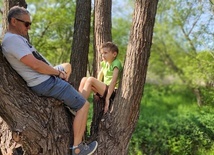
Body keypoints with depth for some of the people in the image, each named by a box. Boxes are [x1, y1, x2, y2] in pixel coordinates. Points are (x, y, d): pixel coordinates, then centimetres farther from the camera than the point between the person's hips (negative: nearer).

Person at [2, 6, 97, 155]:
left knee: (67, 66, 36)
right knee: (83, 105, -9)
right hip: (46, 83, -11)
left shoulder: (17, 38, 11)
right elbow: (35, 65, -28)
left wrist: (57, 71, 0)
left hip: (47, 76, 11)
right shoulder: (12, 39, -23)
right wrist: (58, 72, -12)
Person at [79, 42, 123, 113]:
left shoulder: (116, 63, -12)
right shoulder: (104, 63, 13)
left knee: (90, 80, -24)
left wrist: (107, 98, -25)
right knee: (84, 79, -3)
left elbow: (114, 81, -21)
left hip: (113, 91, -8)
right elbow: (99, 79, 14)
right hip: (105, 89, 8)